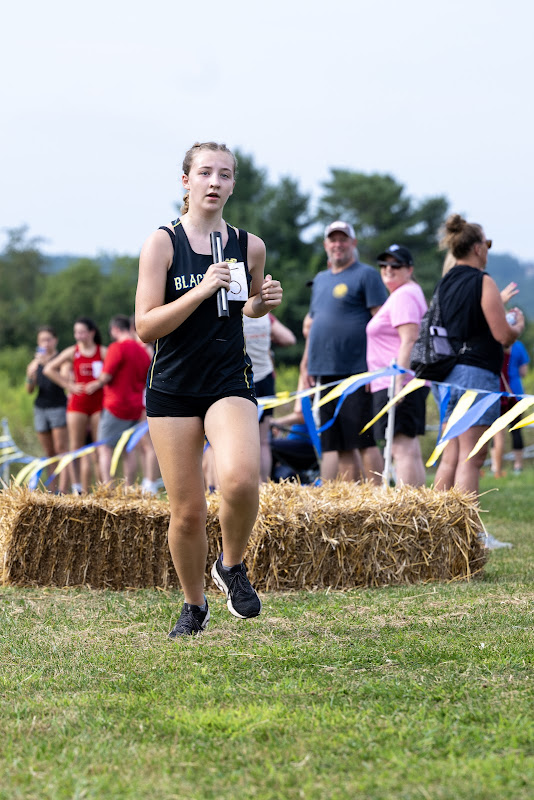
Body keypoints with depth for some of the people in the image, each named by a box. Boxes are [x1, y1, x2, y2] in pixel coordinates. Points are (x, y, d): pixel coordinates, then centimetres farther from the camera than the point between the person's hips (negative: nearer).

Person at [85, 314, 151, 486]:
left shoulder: (117, 348, -12)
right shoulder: (142, 351, 11)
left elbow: (106, 376, -15)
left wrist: (95, 386, 5)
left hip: (116, 405, -7)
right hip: (135, 407, 7)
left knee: (105, 448, -3)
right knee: (128, 449, 13)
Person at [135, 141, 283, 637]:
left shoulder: (249, 246, 4)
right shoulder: (162, 243, -5)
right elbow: (145, 327, -11)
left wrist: (265, 301, 0)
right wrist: (201, 291, -21)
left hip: (230, 384, 1)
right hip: (172, 387, -1)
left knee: (240, 479, -27)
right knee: (187, 510, 1)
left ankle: (231, 567, 2)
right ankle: (193, 605, 25)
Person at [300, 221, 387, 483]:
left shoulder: (366, 275, -1)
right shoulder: (320, 280, 20)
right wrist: (306, 363, 17)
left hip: (355, 371, -7)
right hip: (325, 372, 7)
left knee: (363, 440, -9)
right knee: (337, 444, 7)